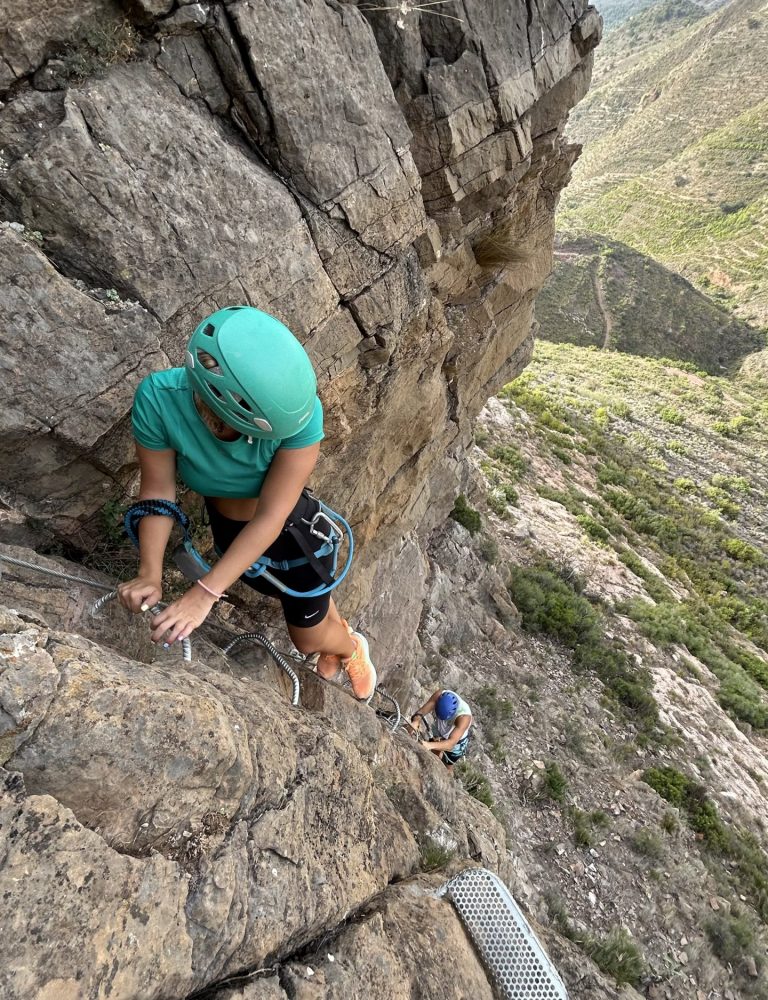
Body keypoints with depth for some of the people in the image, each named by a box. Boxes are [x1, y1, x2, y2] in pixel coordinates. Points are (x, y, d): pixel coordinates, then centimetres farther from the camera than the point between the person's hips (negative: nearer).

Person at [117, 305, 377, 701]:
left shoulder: (299, 409, -38)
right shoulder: (158, 399, -31)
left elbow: (270, 517, -33)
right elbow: (158, 490, -18)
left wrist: (204, 593, -36)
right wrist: (150, 574, -26)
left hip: (294, 530, -2)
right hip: (229, 531, 3)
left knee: (308, 639, 18)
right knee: (309, 601, 29)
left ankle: (352, 648, 55)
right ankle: (335, 630, 65)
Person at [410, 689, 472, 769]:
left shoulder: (464, 717, -44)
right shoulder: (439, 695, -34)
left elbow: (451, 743, -49)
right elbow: (422, 711, -33)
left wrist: (430, 745, -65)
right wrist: (415, 721, -55)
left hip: (456, 742, -4)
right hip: (438, 732, 4)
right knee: (434, 754, 29)